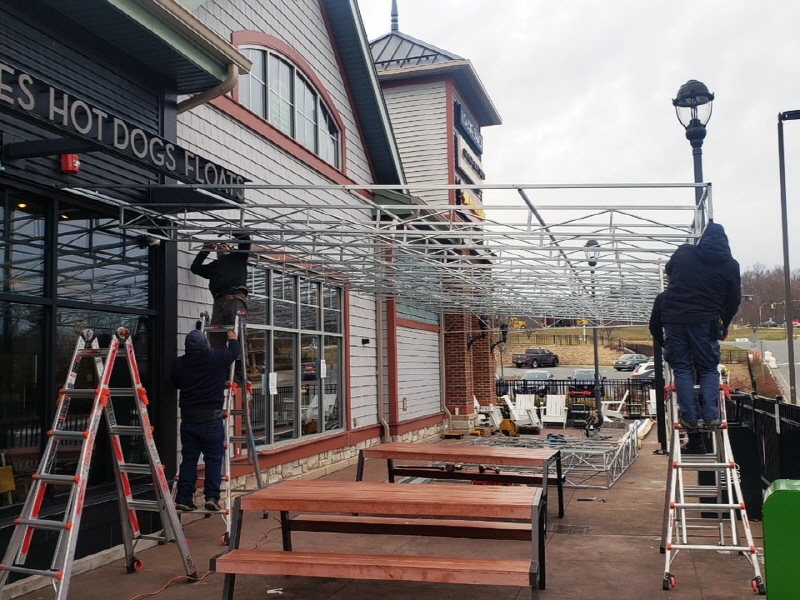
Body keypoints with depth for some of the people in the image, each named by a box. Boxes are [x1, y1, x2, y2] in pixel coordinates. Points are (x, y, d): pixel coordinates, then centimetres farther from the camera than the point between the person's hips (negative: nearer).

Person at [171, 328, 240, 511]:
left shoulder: (178, 364, 2)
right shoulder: (217, 359, -7)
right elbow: (235, 351, 11)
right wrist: (233, 339, 33)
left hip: (188, 418, 4)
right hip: (211, 418, -3)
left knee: (188, 459, 10)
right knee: (214, 459, 5)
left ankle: (183, 498, 11)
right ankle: (212, 496, 1)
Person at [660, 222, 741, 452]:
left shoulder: (682, 253, 6)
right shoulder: (730, 265, 5)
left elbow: (669, 271, 26)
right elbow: (734, 299, 10)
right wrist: (725, 325, 25)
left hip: (674, 317, 1)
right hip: (705, 321, -1)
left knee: (682, 368, 6)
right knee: (708, 369, 10)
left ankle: (690, 418, 0)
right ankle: (710, 416, -2)